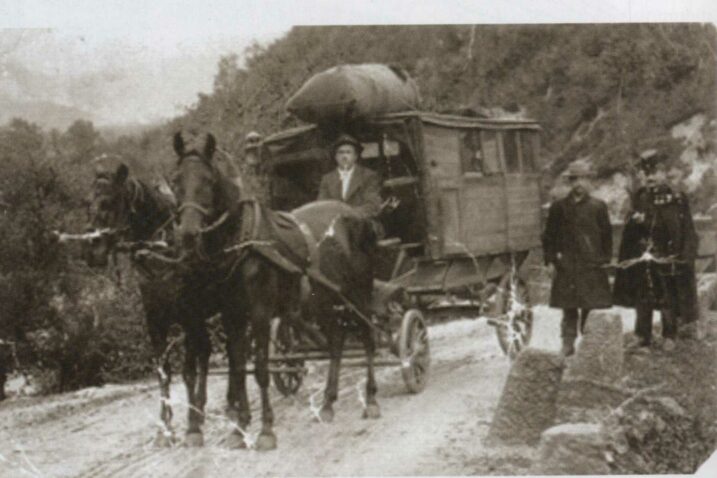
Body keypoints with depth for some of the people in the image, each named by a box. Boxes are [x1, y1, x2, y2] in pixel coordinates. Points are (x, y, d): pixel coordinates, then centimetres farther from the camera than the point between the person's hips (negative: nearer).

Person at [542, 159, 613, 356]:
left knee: (592, 308, 1)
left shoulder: (598, 207, 4)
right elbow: (549, 236, 8)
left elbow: (607, 236, 8)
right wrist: (550, 260, 2)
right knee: (569, 309, 3)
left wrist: (605, 260, 2)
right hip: (566, 267, 0)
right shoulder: (558, 207, 5)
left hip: (593, 266, 0)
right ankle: (568, 344, 8)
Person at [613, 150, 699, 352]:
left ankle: (669, 336, 18)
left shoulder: (677, 199, -4)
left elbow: (687, 232, -4)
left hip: (667, 257, -3)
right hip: (641, 258, 3)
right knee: (642, 300, 5)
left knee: (668, 301, 5)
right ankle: (642, 339, 11)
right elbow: (630, 228, 12)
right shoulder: (640, 197, 7)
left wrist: (686, 257, -10)